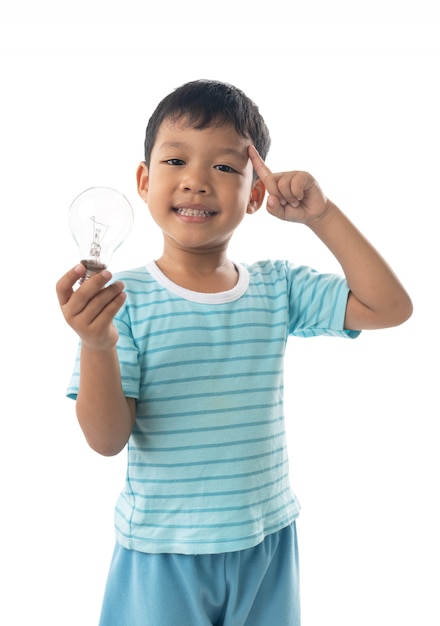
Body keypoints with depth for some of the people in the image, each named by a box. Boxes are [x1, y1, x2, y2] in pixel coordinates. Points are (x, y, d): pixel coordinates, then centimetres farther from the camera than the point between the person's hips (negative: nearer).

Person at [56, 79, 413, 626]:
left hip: (266, 540, 3)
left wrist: (320, 214, -12)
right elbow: (108, 440, -13)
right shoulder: (124, 299, -12)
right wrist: (96, 346, -31)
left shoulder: (278, 288, -2)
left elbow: (390, 307, -7)